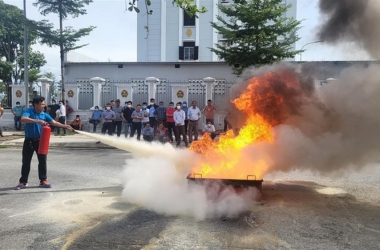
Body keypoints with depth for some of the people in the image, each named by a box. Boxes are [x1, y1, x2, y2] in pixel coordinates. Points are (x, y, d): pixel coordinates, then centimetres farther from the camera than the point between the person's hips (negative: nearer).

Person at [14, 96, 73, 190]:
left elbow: (54, 122, -5)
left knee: (42, 161, 4)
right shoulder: (29, 111, -11)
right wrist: (38, 121, -38)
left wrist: (65, 126, -20)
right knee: (26, 162, 5)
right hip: (29, 141, -3)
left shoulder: (44, 114, 0)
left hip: (40, 141, 3)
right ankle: (23, 182, 16)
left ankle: (43, 180, 14)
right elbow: (23, 119, -30)